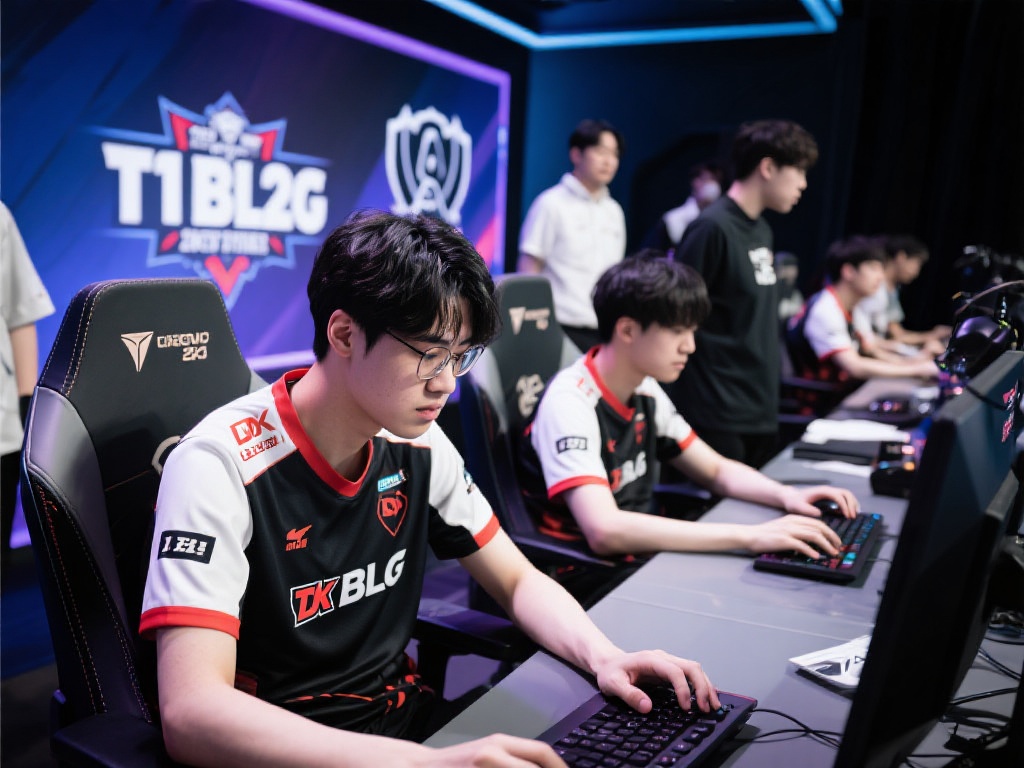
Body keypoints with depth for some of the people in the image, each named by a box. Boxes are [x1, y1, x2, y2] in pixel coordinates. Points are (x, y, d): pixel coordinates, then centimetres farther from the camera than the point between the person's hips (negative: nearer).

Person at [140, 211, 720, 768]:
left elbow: (517, 581, 7)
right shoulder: (221, 467, -21)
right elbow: (191, 711, -30)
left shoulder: (417, 445, -3)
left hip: (408, 718, 5)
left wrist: (604, 657, -12)